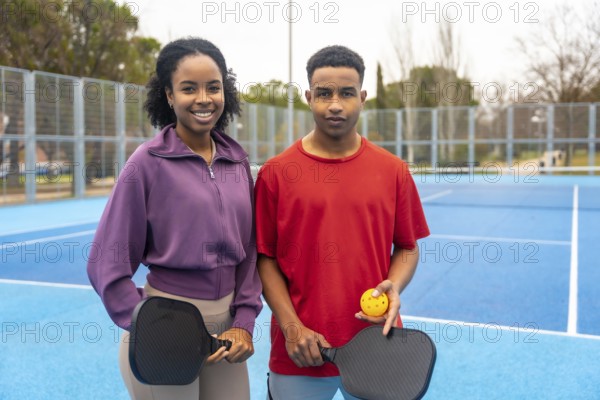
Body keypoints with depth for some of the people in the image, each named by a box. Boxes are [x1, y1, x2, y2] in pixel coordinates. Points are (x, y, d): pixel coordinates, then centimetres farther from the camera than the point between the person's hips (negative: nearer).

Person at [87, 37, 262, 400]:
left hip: (226, 324, 4)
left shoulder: (237, 160, 1)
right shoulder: (149, 162, -11)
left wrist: (244, 322, -2)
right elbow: (108, 264, -9)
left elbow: (252, 248, 6)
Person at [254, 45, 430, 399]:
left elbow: (407, 247, 8)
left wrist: (394, 287, -11)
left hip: (376, 346, 2)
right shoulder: (276, 173, -3)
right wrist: (292, 327, -9)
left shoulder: (394, 170, 1)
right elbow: (265, 257, -1)